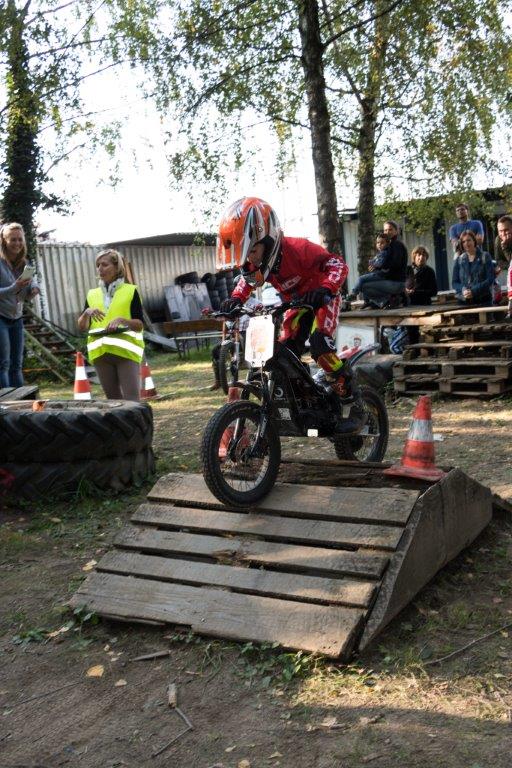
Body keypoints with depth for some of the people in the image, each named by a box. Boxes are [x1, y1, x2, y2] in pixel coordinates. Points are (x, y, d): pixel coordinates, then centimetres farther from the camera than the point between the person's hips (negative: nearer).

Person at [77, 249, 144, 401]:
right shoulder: (92, 295, 13)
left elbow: (140, 325, -2)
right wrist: (86, 313, -11)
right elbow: (82, 327, 9)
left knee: (132, 398, -10)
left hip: (126, 350, -4)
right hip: (101, 352, 4)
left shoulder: (130, 291, 3)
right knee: (113, 398, 10)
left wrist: (121, 320, -19)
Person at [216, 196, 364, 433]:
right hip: (296, 304, 7)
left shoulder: (297, 249, -33)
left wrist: (325, 289, -48)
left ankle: (353, 404, -21)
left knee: (319, 343, -30)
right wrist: (235, 299, -12)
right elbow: (248, 280, 8)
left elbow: (337, 264, -29)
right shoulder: (254, 261, -14)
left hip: (321, 299, -7)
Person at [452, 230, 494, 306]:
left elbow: (490, 279, -1)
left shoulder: (485, 257, 5)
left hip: (483, 301, -2)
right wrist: (463, 290, -11)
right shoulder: (458, 260, 11)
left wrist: (474, 291, -13)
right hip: (463, 301, 2)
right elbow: (454, 282, 11)